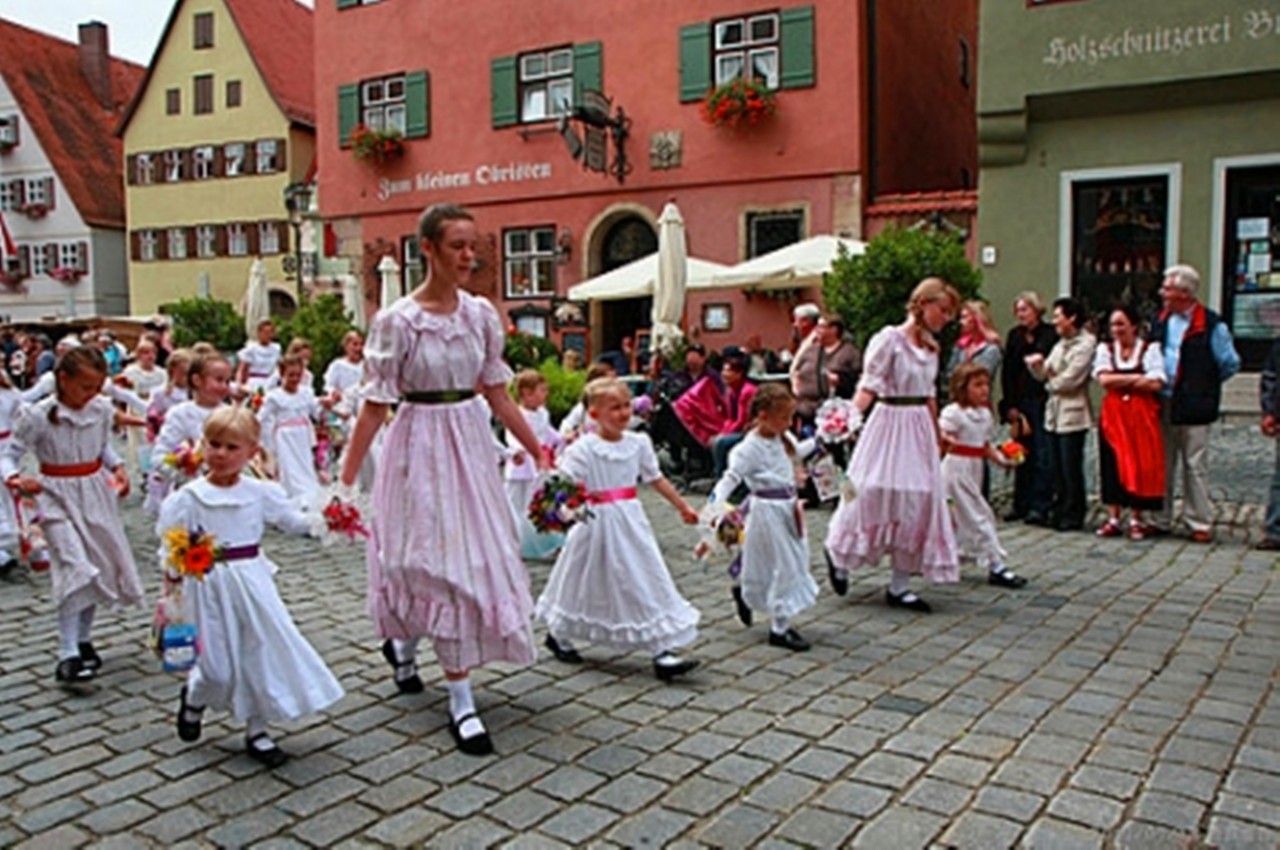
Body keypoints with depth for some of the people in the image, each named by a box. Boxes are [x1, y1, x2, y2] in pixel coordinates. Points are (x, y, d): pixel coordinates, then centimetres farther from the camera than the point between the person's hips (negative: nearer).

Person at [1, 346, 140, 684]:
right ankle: (67, 655, -11)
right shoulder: (37, 416, -13)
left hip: (97, 493, 6)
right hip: (58, 497, -5)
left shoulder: (102, 409, 0)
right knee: (74, 567, -17)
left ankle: (83, 639, 29)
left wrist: (117, 467, 0)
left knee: (102, 566, 10)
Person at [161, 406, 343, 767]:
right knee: (219, 666, -1)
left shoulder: (261, 492, 1)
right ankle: (193, 697, 37)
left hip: (253, 581, 3)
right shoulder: (189, 498, -7)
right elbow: (170, 548, -5)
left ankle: (256, 730, 20)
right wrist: (173, 574, -22)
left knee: (263, 652, 4)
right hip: (211, 586, -3)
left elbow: (293, 520, 9)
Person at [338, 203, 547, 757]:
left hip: (472, 440, 6)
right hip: (422, 444, -5)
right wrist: (346, 478, -11)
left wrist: (537, 452, 11)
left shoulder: (481, 314, 3)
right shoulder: (397, 320, -10)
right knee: (442, 559, -2)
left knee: (478, 552, 11)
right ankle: (460, 702, 10)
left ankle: (402, 643, 39)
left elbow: (497, 394, 9)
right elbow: (375, 405, -9)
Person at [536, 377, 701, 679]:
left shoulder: (638, 443, 2)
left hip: (631, 523, 5)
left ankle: (662, 653, 4)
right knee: (591, 583, 11)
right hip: (598, 524, -5)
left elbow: (656, 479, 13)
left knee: (648, 581, 1)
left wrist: (683, 506, 18)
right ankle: (558, 635, 37)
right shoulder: (583, 449, -14)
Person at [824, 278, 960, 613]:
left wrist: (936, 439, 20)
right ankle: (837, 553, 25)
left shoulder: (930, 346, 12)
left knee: (918, 503, 5)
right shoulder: (890, 338, -10)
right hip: (890, 423, -7)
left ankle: (899, 586, 13)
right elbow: (869, 386, -18)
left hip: (919, 428, 8)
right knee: (875, 495, -2)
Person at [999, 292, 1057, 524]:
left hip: (1042, 402, -5)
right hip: (1020, 402, 5)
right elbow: (1007, 372, 9)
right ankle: (1021, 505, 14)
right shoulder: (1014, 336, 12)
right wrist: (1010, 406, 4)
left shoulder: (1051, 335, -4)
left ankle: (1040, 507, -2)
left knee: (1043, 456, -5)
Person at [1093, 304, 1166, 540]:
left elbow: (1156, 383, -11)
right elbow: (1104, 379, -7)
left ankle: (1136, 520, 9)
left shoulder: (1150, 350, 1)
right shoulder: (1105, 349, 9)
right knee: (1113, 465, 2)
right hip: (1113, 415, 2)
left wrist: (1119, 381, -8)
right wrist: (1138, 378, -8)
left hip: (1142, 416, -2)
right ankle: (1113, 519, 9)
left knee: (1140, 465, -1)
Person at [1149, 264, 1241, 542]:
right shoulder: (1160, 321, 9)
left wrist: (1201, 385, 4)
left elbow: (1230, 364, -2)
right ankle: (1162, 520, 17)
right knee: (1162, 465, 9)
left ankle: (1200, 524, 9)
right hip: (1162, 405, 5)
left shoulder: (1211, 325, -8)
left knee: (1195, 467, 0)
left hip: (1192, 407, -5)